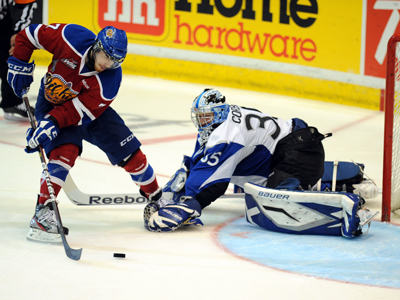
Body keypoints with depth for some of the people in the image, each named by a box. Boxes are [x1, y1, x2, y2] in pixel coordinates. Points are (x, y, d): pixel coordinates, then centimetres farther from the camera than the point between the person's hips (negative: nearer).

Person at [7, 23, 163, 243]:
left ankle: (156, 197, 24)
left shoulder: (110, 80, -29)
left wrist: (52, 123, -44)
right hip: (52, 101, -2)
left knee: (129, 152, 0)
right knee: (65, 150, -28)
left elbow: (77, 110, -33)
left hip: (90, 110, 2)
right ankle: (43, 212, -27)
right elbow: (30, 34, -16)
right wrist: (20, 65, -17)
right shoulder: (72, 39, -30)